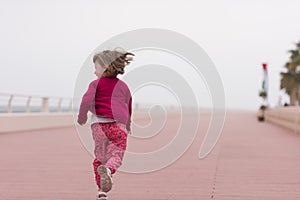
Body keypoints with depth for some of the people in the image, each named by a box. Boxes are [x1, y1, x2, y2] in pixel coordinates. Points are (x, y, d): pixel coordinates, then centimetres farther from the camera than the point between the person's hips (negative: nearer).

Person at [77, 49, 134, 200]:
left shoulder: (96, 83, 6)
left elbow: (87, 100, -11)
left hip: (99, 124, -1)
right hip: (119, 125, 1)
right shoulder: (123, 86, 19)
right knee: (116, 155, -2)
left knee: (100, 158, 12)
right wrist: (128, 127, 42)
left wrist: (82, 117, 5)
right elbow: (129, 109, 27)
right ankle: (108, 169, -37)